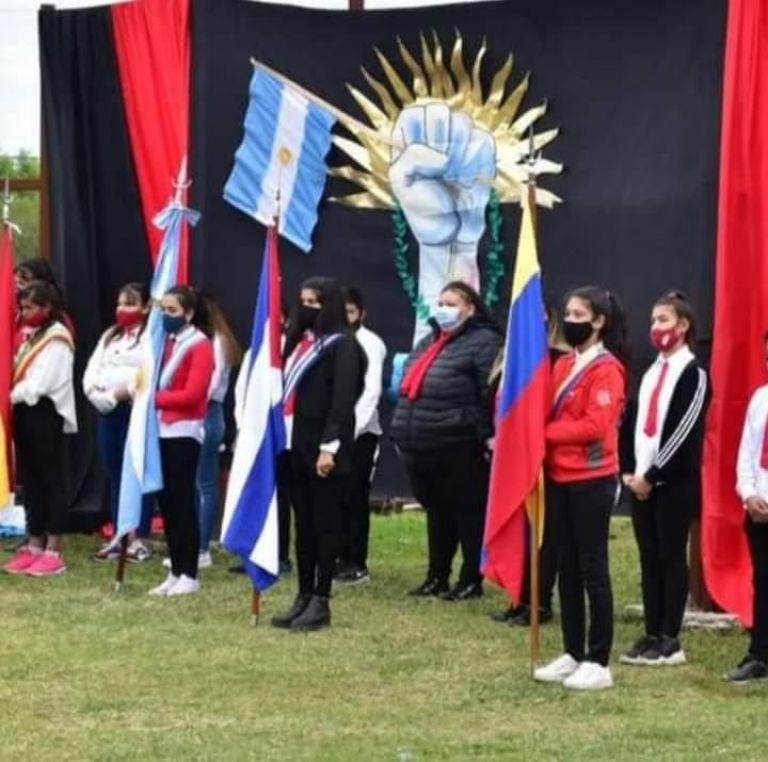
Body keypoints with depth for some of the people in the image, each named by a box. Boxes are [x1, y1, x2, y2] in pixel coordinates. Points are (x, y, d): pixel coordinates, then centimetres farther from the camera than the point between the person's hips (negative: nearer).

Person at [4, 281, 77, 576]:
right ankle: (34, 545, 16)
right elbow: (18, 372, 14)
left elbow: (40, 384, -17)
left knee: (52, 480, -4)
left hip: (46, 414, -9)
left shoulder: (57, 339, -10)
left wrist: (13, 394, -9)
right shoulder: (29, 336, 17)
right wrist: (13, 397, -3)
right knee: (30, 480, 10)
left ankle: (53, 551, -2)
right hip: (25, 414, 9)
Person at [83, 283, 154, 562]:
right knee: (115, 474, 9)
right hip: (108, 411, 7)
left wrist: (125, 392, -16)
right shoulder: (109, 336, 20)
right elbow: (91, 373, 14)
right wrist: (101, 396, -4)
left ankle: (140, 539, -1)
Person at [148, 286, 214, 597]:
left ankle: (189, 575, 2)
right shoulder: (164, 341, 13)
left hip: (184, 433, -7)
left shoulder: (200, 346, -9)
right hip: (160, 431, 7)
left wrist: (154, 398, -14)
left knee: (182, 502, -4)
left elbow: (192, 394, -16)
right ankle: (175, 572, 15)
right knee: (166, 502, 8)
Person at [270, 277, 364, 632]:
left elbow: (343, 399, -15)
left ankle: (321, 602, 0)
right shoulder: (300, 341, 18)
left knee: (325, 524, -2)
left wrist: (329, 446, -21)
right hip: (297, 445, 8)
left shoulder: (342, 344, -7)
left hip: (324, 448, -8)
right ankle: (304, 597, 14)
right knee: (303, 524, 10)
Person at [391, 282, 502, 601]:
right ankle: (437, 576, 25)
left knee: (467, 512, 1)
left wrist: (486, 436, -21)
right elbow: (411, 385, 24)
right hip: (421, 446, 9)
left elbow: (490, 393, -16)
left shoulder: (483, 342, -9)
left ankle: (472, 579, 9)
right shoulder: (429, 342, 18)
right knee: (436, 512, 16)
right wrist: (403, 430, 20)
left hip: (459, 448, -8)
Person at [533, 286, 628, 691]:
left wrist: (544, 432, -14)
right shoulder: (562, 365, 13)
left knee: (592, 568, -4)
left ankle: (599, 663, 1)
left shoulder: (607, 369, -11)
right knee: (567, 567, 11)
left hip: (592, 479, -8)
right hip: (559, 478, 8)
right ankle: (573, 654, 18)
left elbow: (594, 426, -19)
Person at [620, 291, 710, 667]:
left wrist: (652, 475, -15)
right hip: (641, 481, 7)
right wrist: (630, 470, 2)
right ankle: (652, 635, 12)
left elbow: (683, 431, -15)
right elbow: (636, 424, 14)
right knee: (649, 559, 8)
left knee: (671, 558, -2)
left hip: (675, 482, -7)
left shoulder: (694, 373, -7)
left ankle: (670, 641, 2)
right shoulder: (651, 372, 17)